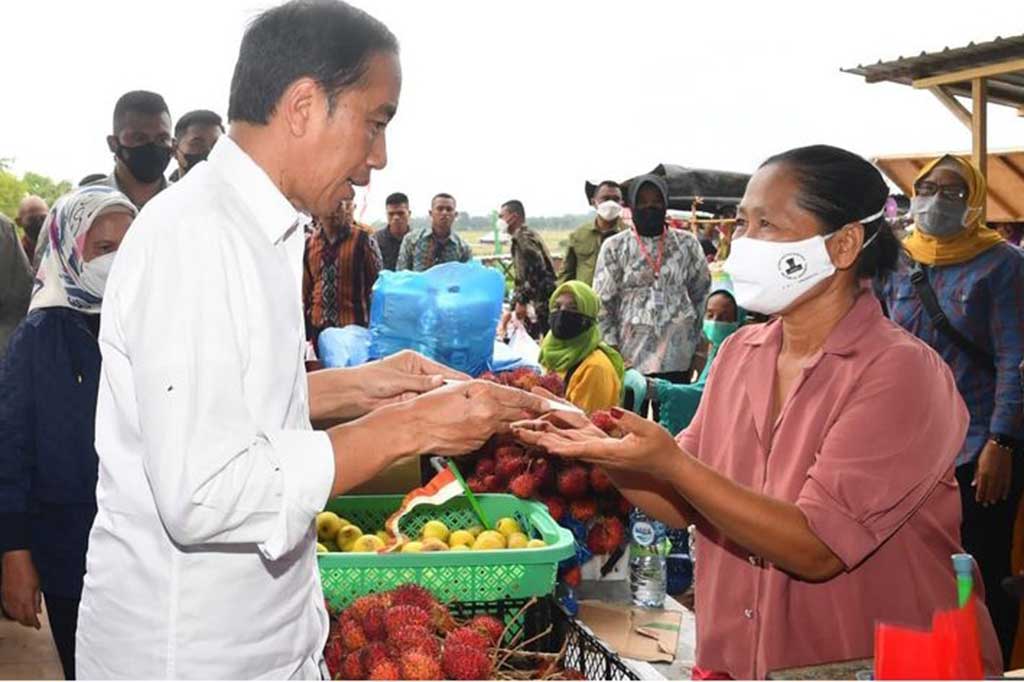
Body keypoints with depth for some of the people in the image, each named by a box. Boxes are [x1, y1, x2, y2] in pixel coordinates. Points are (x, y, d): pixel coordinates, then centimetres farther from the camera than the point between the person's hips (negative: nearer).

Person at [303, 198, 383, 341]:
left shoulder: (362, 239, -6)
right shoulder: (310, 242, 6)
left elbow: (376, 283, -1)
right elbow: (306, 286, 13)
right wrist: (303, 326, 14)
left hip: (353, 325, -4)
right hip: (319, 326, 4)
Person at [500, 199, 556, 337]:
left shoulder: (524, 237, -11)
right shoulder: (520, 237, 20)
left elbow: (536, 270, -22)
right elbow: (521, 278, 23)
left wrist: (521, 301, -18)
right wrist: (514, 304, 22)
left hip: (542, 304, -10)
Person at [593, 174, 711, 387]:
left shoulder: (686, 243, 5)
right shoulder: (615, 247, 1)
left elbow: (701, 291, 13)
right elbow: (602, 302, 0)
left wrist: (694, 337, 10)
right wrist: (612, 348, -5)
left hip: (676, 355, 1)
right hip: (631, 355, -1)